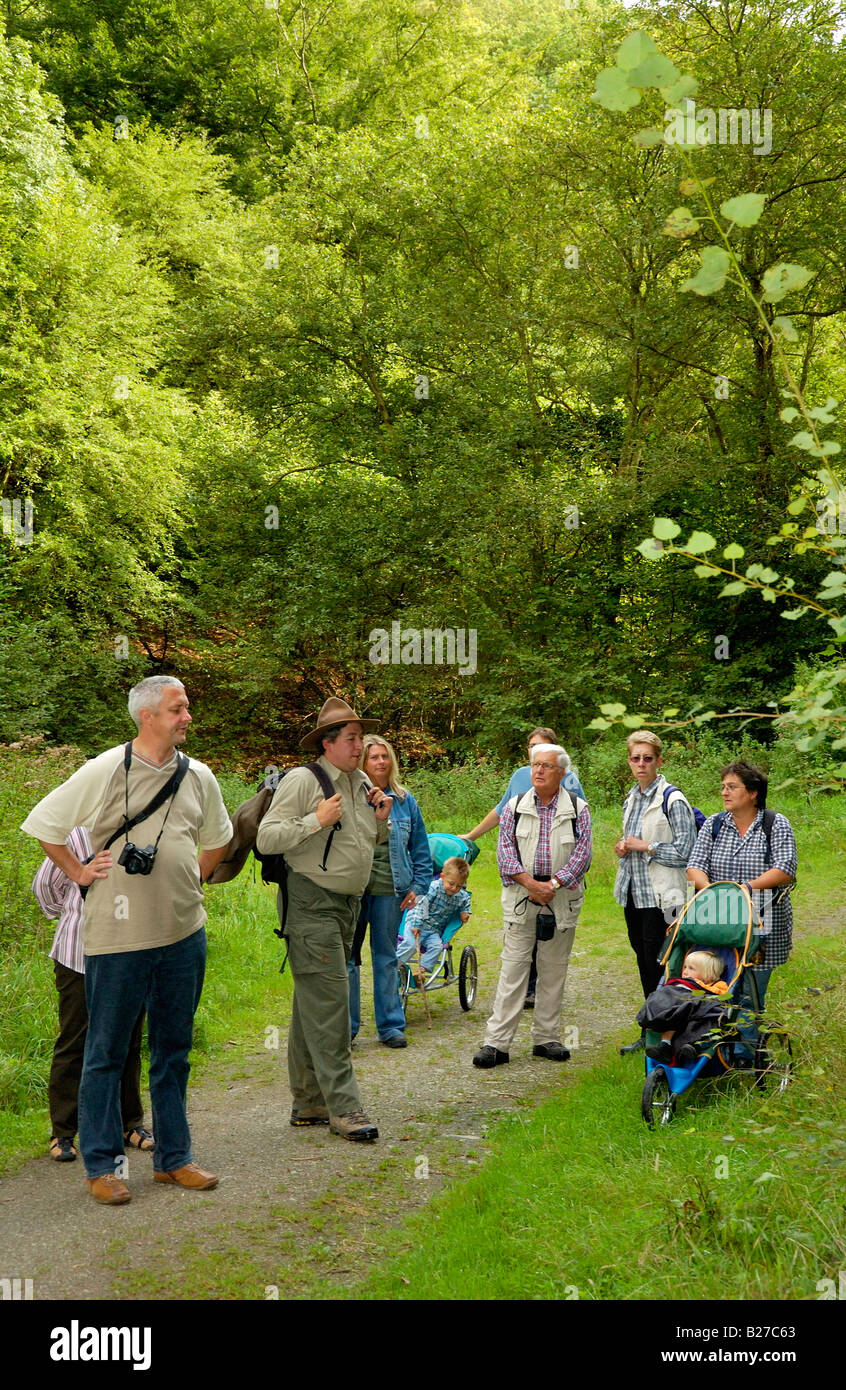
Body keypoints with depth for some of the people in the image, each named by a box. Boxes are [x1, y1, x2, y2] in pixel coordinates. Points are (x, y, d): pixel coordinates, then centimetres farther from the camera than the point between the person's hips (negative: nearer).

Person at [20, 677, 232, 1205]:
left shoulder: (198, 777, 5)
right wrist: (80, 873, -1)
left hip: (184, 933, 5)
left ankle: (173, 1157, 24)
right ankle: (102, 1165, 17)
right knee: (107, 1051, 5)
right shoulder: (106, 771, -10)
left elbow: (217, 838, 23)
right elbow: (44, 824, -1)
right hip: (118, 934, -5)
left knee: (174, 1049, 13)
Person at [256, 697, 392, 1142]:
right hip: (310, 902, -8)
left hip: (347, 904, 8)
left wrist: (381, 819, 6)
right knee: (328, 1003, -11)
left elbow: (370, 841, 27)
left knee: (313, 1004, 13)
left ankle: (308, 1103, 19)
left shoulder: (362, 784, 14)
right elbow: (266, 839, -14)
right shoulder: (302, 781, -10)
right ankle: (343, 1107, -7)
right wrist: (316, 821, -21)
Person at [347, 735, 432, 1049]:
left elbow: (420, 849, 11)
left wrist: (418, 886, 4)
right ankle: (345, 1025, 15)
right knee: (348, 956, 3)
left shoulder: (405, 801, 7)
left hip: (390, 890, 2)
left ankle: (391, 1025, 20)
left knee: (386, 957, 11)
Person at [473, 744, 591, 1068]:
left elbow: (582, 853, -2)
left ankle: (547, 1038, 19)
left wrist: (553, 884, -14)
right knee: (513, 968, -4)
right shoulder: (515, 806, 6)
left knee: (554, 970, 7)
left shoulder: (578, 810, 4)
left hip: (562, 898, 1)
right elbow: (505, 850, 0)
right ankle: (496, 1042, -2)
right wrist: (530, 883, -13)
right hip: (520, 898, 0)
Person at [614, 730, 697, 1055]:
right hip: (633, 892, 8)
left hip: (660, 894, -8)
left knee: (658, 963, -4)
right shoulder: (631, 799, 12)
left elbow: (685, 852, -15)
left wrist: (643, 846, -15)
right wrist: (623, 848, 4)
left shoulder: (672, 800, -12)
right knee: (644, 961, 13)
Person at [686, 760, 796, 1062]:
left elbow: (785, 870, -10)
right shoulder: (714, 824, 10)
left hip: (761, 923, -3)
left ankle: (746, 1054, 9)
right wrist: (710, 890, -16)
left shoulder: (776, 825, 0)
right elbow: (695, 865, 4)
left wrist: (746, 888, -19)